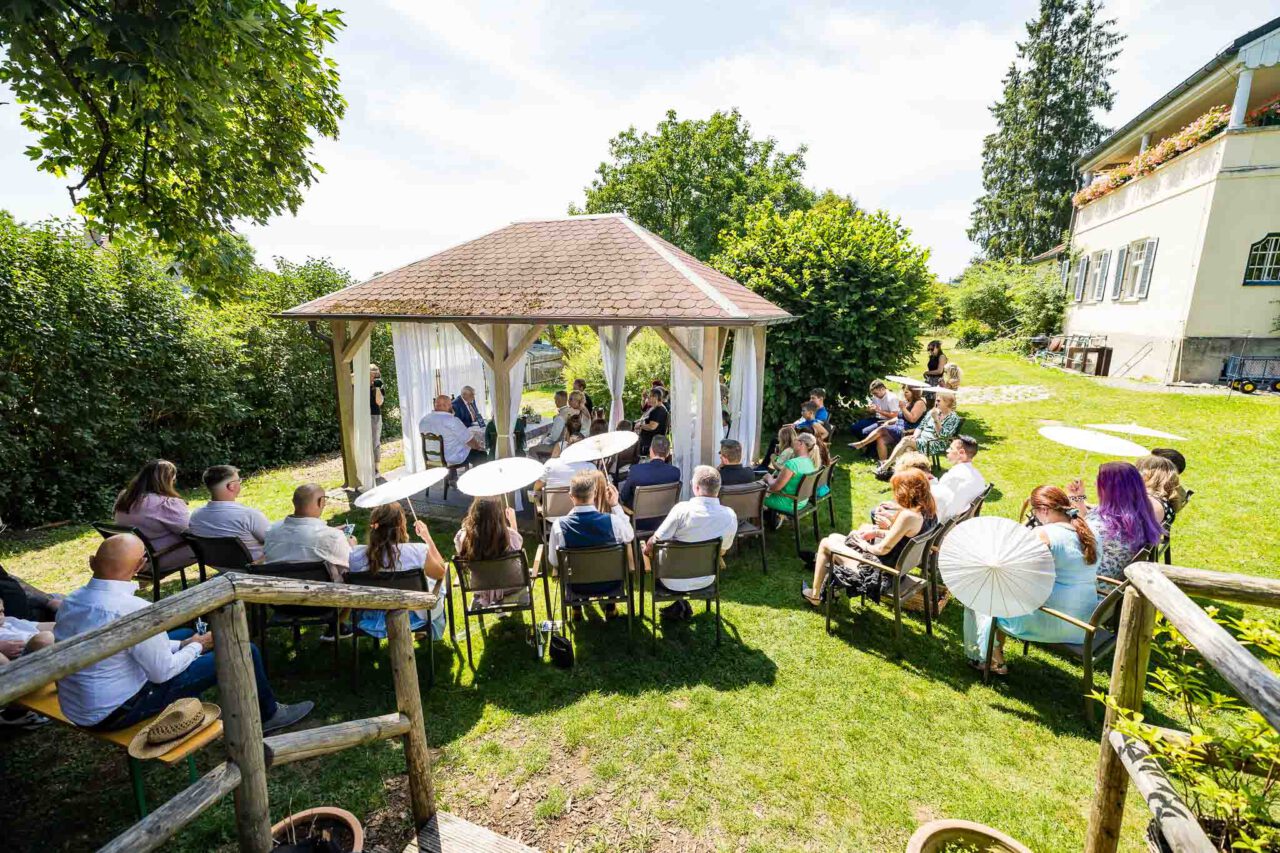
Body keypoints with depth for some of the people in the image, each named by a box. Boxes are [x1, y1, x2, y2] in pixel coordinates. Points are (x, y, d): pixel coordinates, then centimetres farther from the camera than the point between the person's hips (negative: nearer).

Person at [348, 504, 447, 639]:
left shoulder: (356, 554, -21)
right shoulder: (417, 552, -28)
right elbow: (440, 572, -8)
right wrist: (428, 538, -3)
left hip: (370, 621, 3)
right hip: (412, 619, -3)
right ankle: (431, 634, 50)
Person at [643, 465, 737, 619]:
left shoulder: (682, 509, -28)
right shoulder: (730, 516, -15)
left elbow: (651, 546, -20)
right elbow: (722, 551, 2)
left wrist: (647, 549, 2)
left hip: (674, 582, -5)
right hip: (705, 581, 5)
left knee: (646, 548, 23)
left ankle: (679, 605, 19)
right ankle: (681, 605, 24)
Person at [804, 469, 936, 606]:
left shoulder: (908, 515, -30)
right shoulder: (927, 510, -3)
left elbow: (883, 549, -24)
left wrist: (864, 544, -6)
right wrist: (877, 532, 3)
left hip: (881, 571, -9)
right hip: (897, 565, 9)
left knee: (825, 544, 6)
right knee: (833, 537, 19)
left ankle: (815, 595, 21)